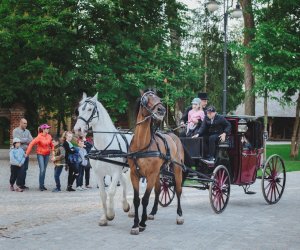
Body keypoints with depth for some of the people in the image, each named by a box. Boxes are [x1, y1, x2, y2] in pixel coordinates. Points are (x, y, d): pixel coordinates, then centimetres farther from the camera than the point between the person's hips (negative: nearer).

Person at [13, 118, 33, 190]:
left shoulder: (27, 131, 15)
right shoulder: (16, 131, -1)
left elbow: (31, 141, 5)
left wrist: (23, 140, -8)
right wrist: (26, 139, -2)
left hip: (26, 152, 6)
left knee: (25, 169, 6)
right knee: (21, 169, -10)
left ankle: (22, 184, 13)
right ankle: (19, 184, -4)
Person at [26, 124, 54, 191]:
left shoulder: (49, 136, 0)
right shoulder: (39, 137, -16)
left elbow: (51, 144, 14)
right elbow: (31, 144, -20)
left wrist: (52, 151, 5)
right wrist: (27, 153, -22)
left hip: (47, 154, 5)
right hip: (40, 154, -5)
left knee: (44, 170, 9)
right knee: (42, 170, -11)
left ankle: (42, 185, 18)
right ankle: (41, 186, -2)